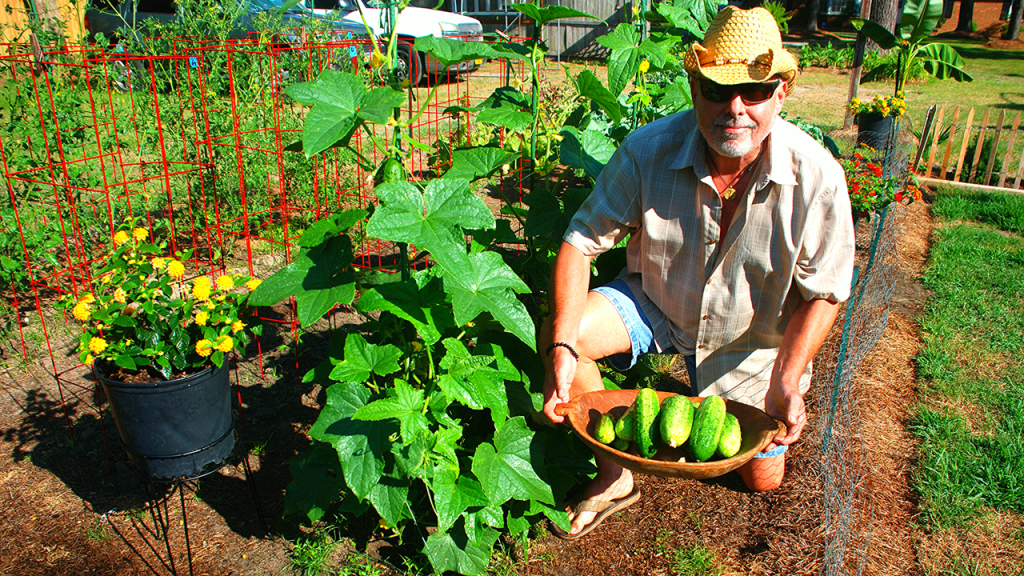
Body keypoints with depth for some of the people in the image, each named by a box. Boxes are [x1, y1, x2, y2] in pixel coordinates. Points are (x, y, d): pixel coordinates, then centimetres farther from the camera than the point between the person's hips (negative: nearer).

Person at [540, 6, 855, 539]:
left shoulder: (816, 177, -26)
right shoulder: (647, 151, -25)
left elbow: (823, 292, -14)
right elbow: (582, 240, -20)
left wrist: (786, 382, -26)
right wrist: (563, 347, -34)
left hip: (752, 339, 0)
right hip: (655, 301, 0)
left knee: (762, 479, 9)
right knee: (555, 334, -27)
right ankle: (615, 477, -6)